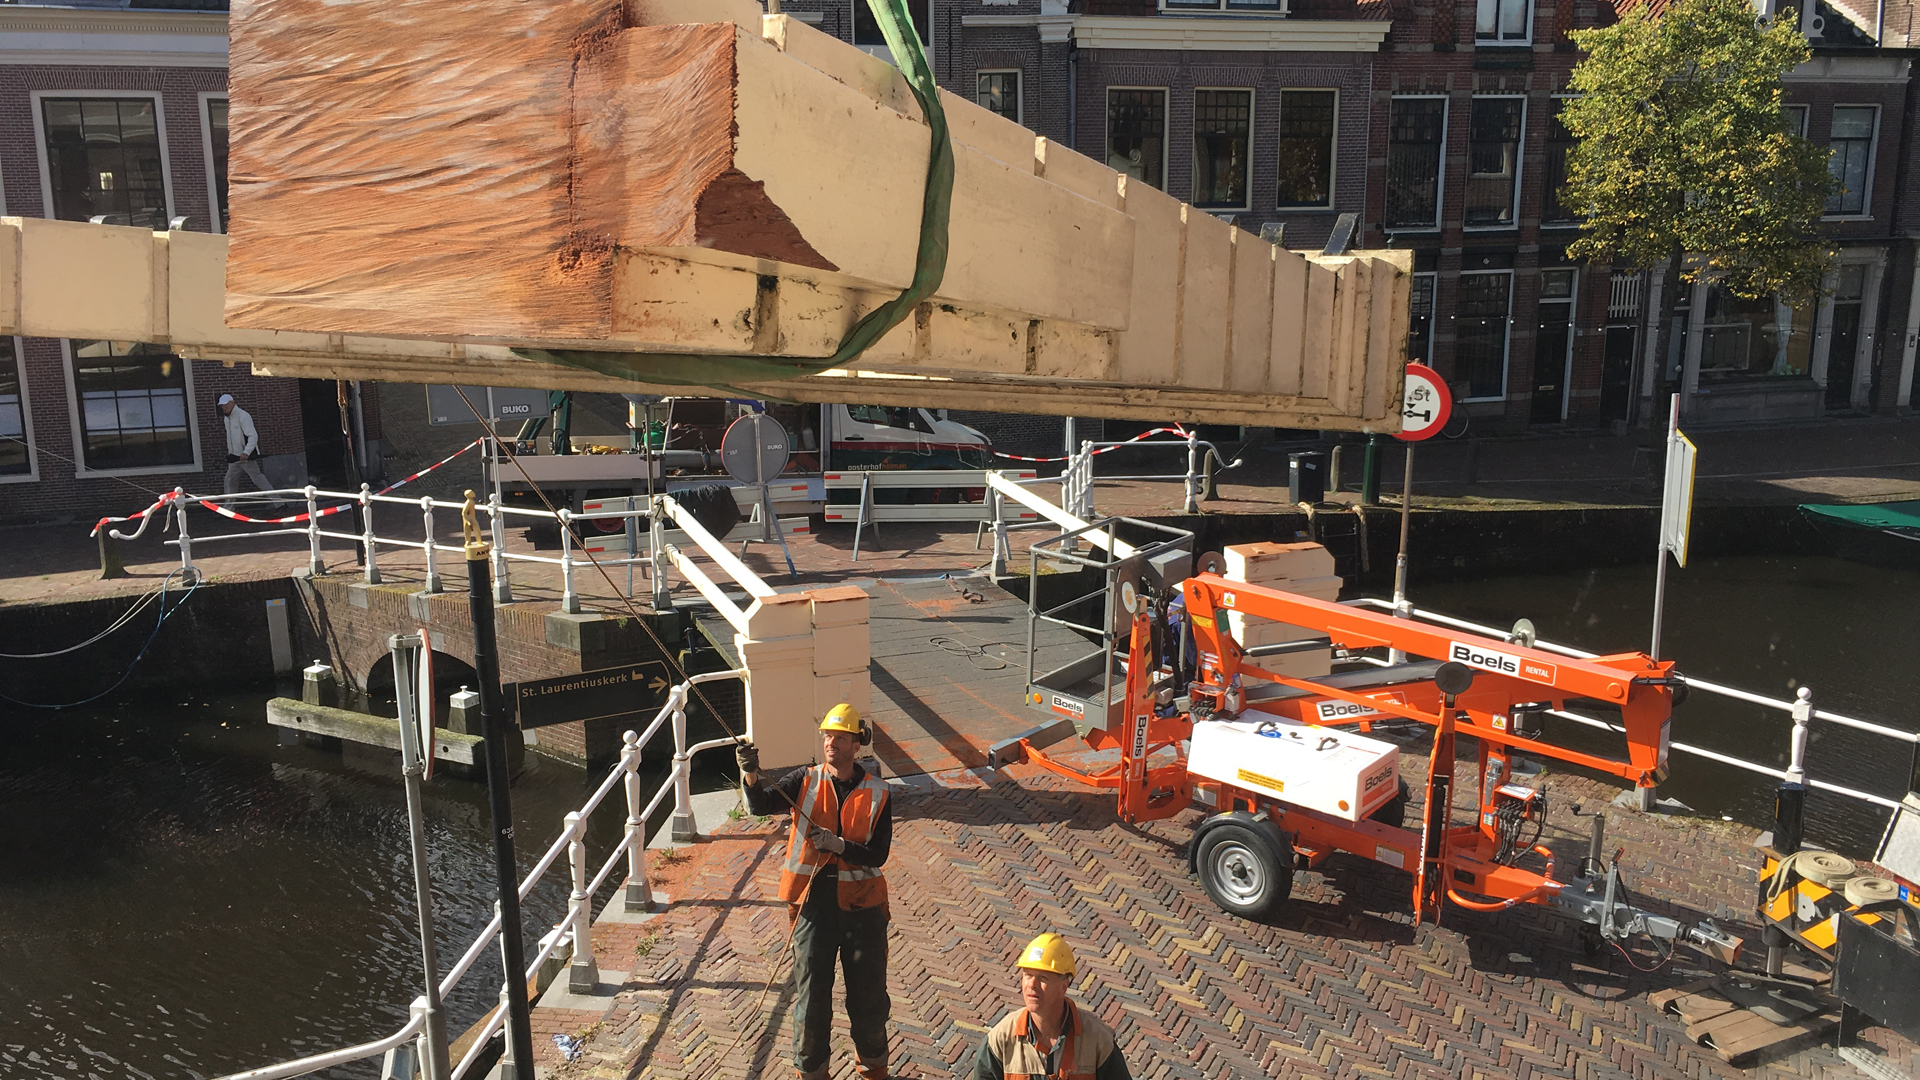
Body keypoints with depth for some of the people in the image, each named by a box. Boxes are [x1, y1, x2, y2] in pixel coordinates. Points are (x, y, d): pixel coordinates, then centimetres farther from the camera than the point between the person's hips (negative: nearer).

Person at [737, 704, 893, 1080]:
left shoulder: (876, 794, -3)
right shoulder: (806, 781, -2)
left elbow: (877, 855, -10)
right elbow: (761, 804, -18)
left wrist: (837, 844, -25)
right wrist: (750, 775, -37)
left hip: (861, 907, 0)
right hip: (813, 904, 0)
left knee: (868, 995, 12)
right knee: (810, 996, 8)